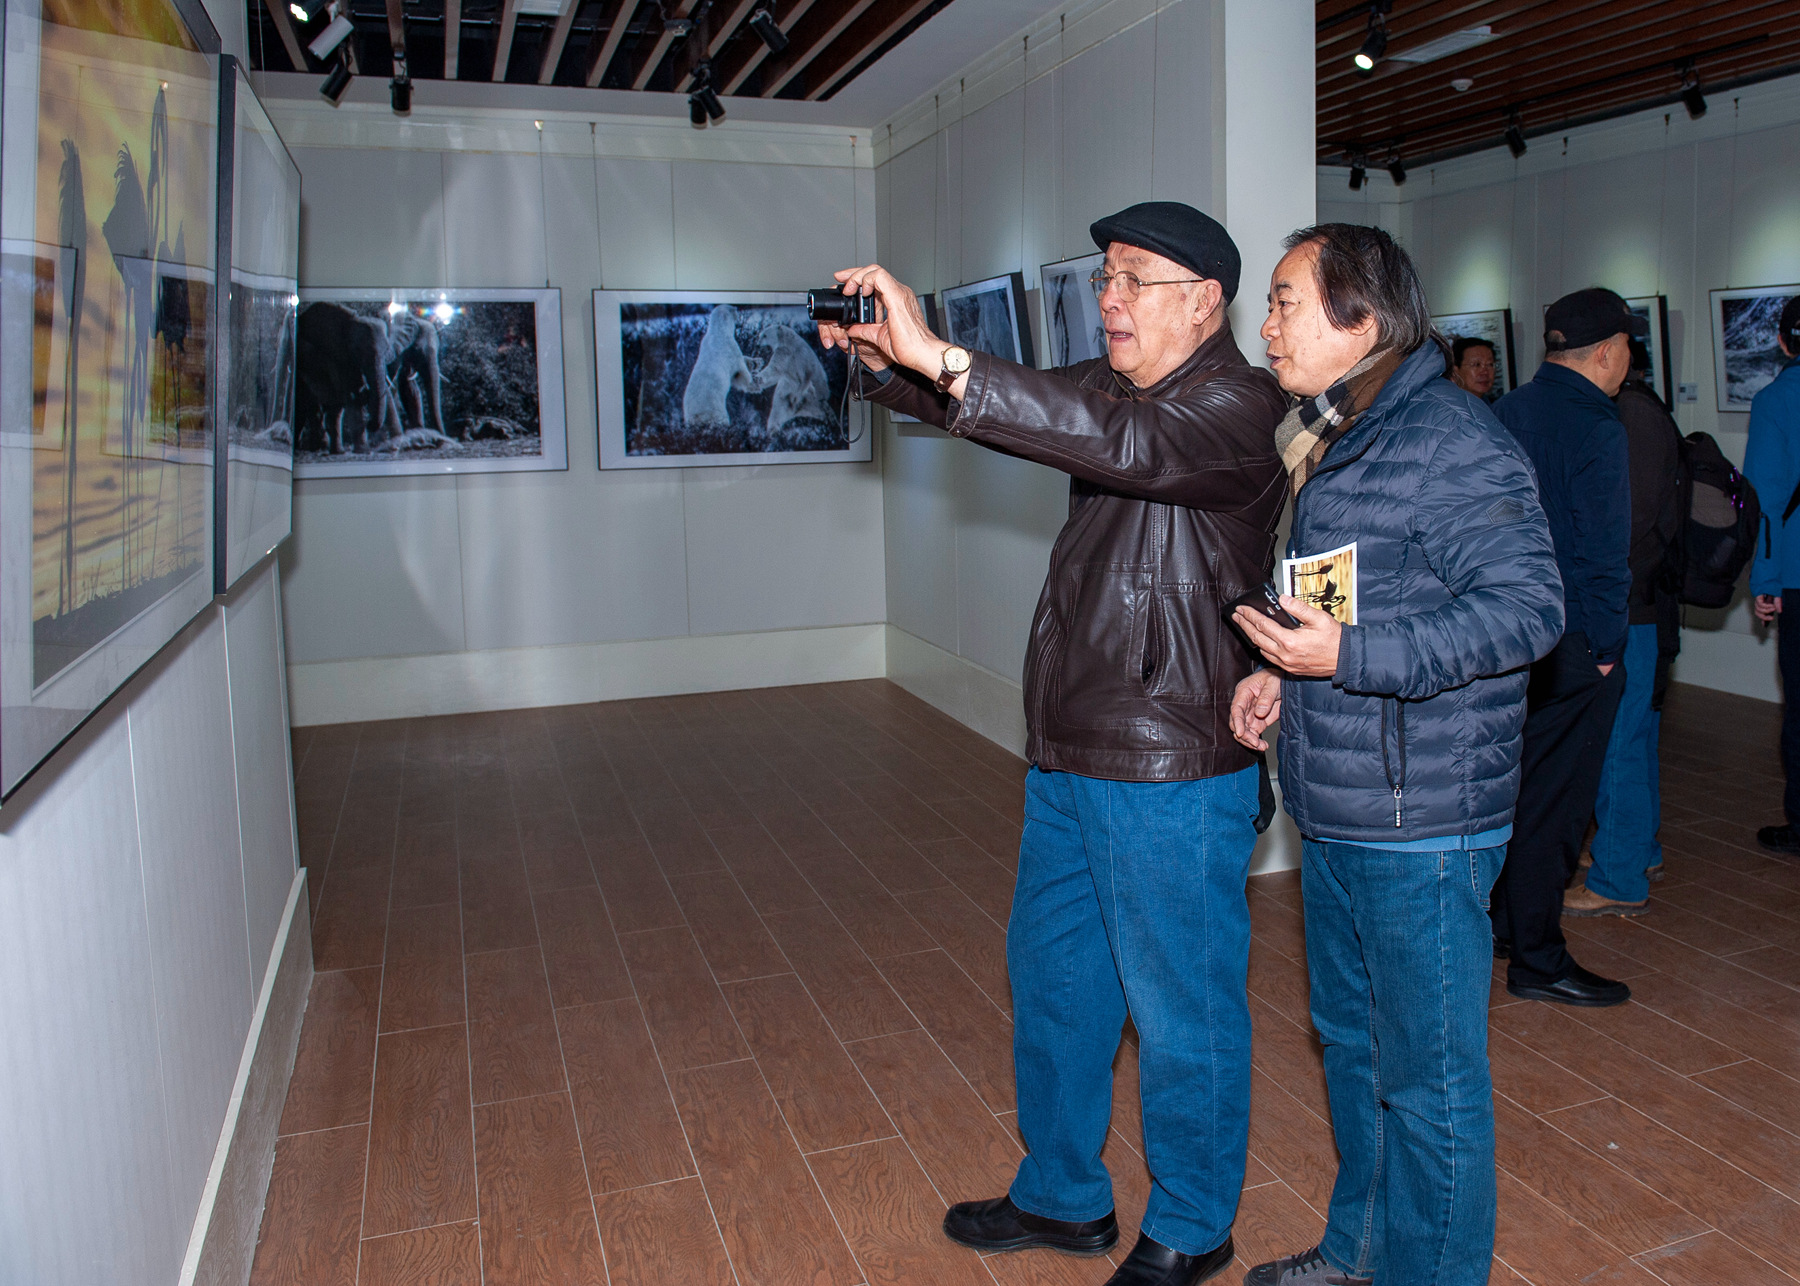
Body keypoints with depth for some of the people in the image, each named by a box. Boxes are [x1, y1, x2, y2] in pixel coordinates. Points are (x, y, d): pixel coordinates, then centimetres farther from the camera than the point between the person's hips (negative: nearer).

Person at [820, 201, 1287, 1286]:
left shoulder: (1239, 406, -14)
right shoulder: (1111, 385, 12)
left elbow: (1131, 444, -34)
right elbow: (972, 402, 14)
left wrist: (938, 357, -39)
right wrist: (888, 362, -8)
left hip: (1173, 775, -9)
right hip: (1069, 759, 9)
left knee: (1182, 1010, 7)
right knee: (1052, 976, 19)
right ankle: (1063, 1197, 39)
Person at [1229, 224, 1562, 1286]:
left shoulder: (1452, 440, -16)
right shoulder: (1335, 439, 15)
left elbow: (1528, 607, -21)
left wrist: (1352, 654, -27)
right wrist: (1285, 672, 8)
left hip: (1422, 822, -10)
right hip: (1335, 811, 10)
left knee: (1428, 1072, 5)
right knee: (1352, 1040, 22)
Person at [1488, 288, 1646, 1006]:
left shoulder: (1502, 414, 7)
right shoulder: (1596, 428, -16)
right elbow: (1603, 551, -17)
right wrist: (1606, 645, -8)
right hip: (1572, 645, -8)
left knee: (1515, 783, 18)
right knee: (1555, 799, 0)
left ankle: (1499, 923, 30)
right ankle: (1537, 960, 9)